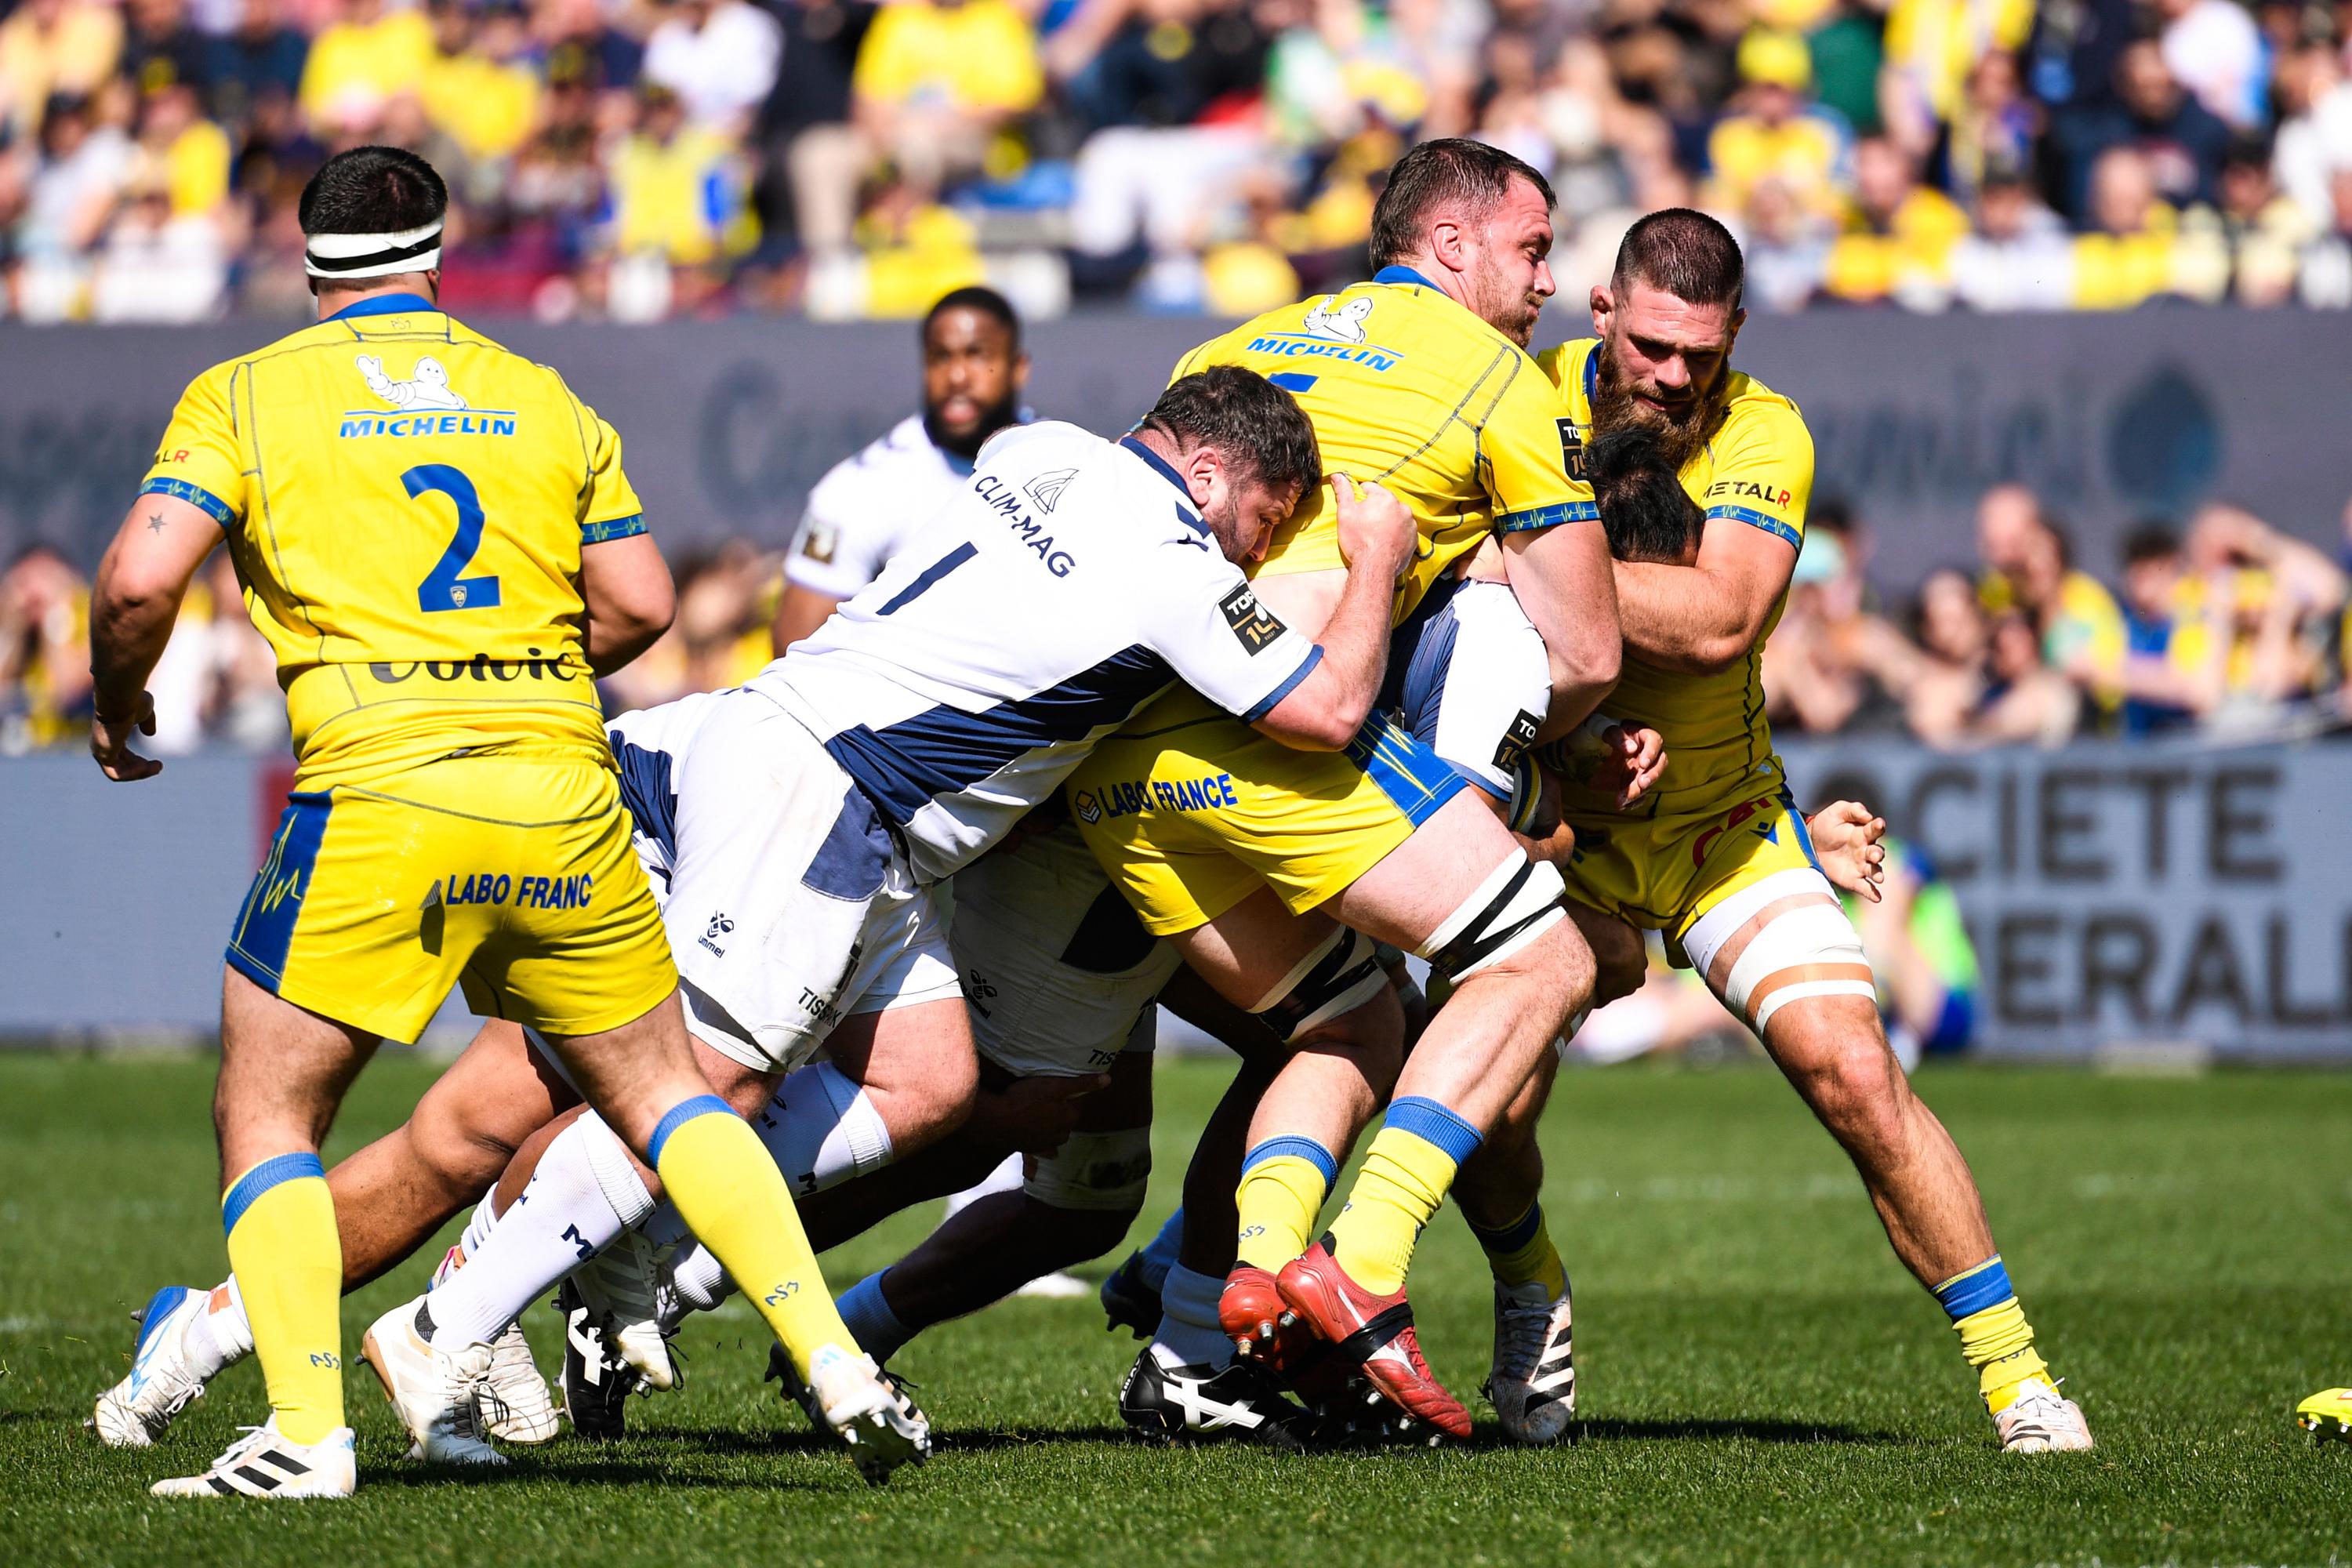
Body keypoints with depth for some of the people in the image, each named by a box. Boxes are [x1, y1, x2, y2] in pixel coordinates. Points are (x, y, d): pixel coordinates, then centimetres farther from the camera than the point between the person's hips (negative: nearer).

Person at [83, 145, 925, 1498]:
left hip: (378, 793, -3)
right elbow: (641, 604, 11)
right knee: (663, 1092, 16)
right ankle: (835, 1363, 4)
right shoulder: (544, 398, 16)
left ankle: (305, 1434, -5)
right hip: (561, 792, 3)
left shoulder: (243, 396, 6)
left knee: (268, 1120, 9)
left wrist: (118, 710, 14)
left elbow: (140, 581, -5)